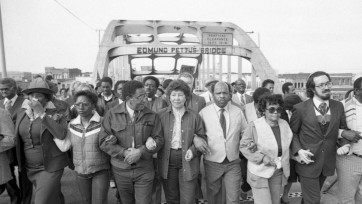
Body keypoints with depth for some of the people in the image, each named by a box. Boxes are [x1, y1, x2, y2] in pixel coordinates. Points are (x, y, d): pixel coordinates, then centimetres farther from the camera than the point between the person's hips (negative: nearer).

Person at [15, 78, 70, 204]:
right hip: (30, 168, 5)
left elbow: (62, 134, -30)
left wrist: (42, 114, -28)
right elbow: (18, 138, 12)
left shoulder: (55, 113, -14)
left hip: (51, 166, -5)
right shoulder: (22, 113, 1)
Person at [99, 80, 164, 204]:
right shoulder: (112, 115, -6)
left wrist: (141, 152, -19)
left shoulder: (152, 116, -4)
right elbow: (104, 141, -7)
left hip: (144, 170, -1)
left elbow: (159, 139, -5)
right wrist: (124, 153, -18)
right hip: (120, 170, 1)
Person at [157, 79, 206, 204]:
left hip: (187, 161, 0)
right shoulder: (161, 115, -1)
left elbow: (202, 137, 5)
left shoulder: (194, 117, 0)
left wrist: (193, 150, -10)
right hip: (167, 161, 1)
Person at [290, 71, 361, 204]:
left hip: (328, 163, 4)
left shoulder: (338, 106, -2)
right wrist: (299, 151, -16)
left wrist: (344, 133, -13)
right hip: (308, 162, -4)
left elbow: (342, 128, 10)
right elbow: (292, 132, -2)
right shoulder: (300, 108, -13)